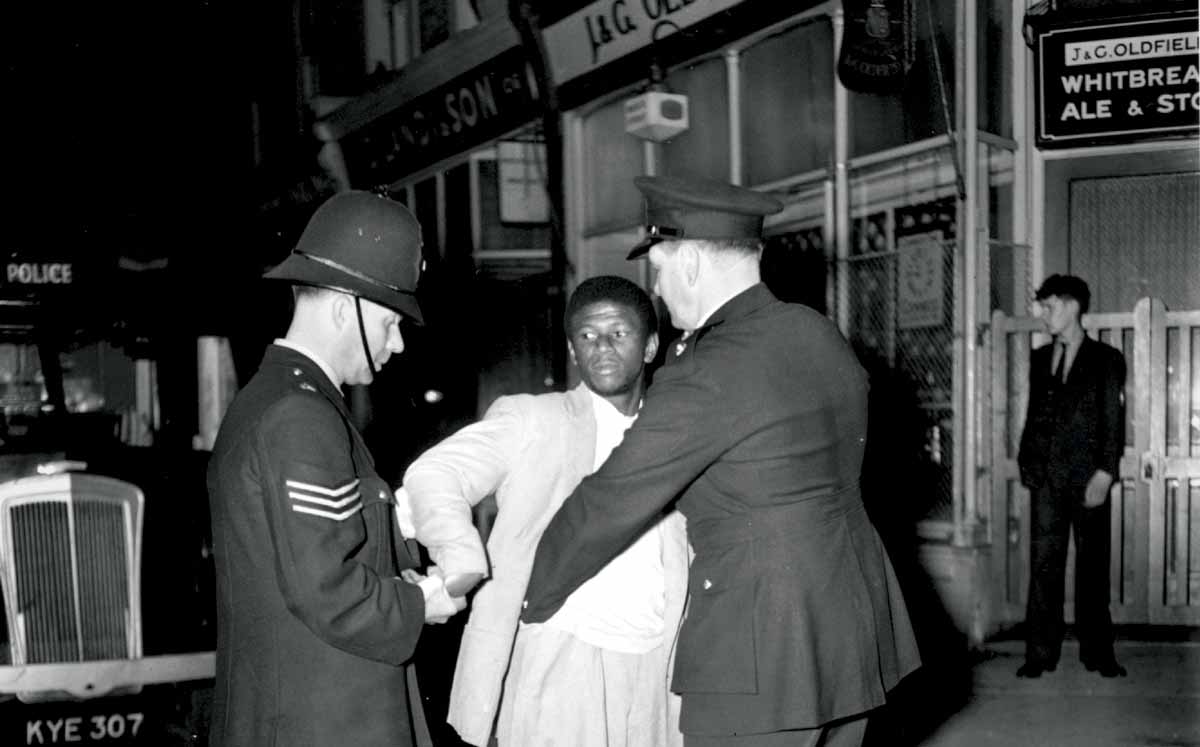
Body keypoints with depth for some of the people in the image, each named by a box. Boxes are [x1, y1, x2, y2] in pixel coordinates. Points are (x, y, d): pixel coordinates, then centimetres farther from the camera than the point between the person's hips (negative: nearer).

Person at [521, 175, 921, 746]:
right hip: (855, 623, 9)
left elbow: (608, 505, -12)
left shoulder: (704, 375, -18)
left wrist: (535, 599, 3)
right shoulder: (821, 335, 7)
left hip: (763, 655, -9)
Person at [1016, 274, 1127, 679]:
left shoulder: (1105, 359, 2)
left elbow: (1113, 419, -3)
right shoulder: (1039, 359, 14)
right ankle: (1040, 653, 5)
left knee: (1093, 565, 4)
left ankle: (1097, 652, 13)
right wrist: (1027, 462, 4)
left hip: (1088, 478, -3)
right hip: (1046, 478, 3)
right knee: (1043, 564, 1)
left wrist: (1105, 473, -11)